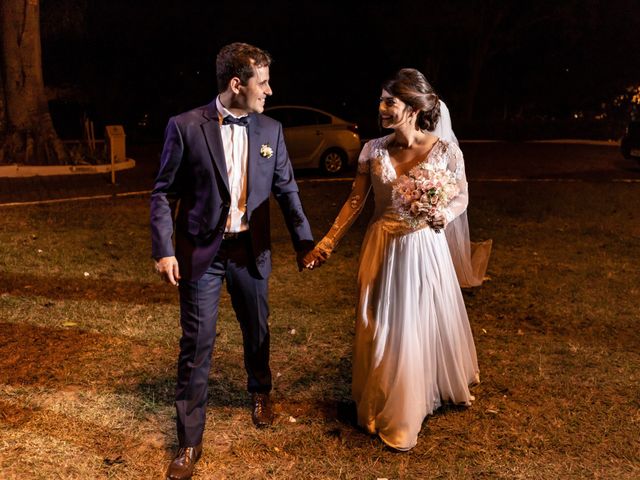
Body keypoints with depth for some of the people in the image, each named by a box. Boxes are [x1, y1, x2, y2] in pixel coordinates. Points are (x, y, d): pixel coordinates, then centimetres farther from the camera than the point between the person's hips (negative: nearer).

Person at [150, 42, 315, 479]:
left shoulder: (270, 130, 2)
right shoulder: (186, 127, -8)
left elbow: (287, 189, 8)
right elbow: (164, 193, -5)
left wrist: (305, 241, 6)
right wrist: (164, 250, -12)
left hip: (251, 250, 4)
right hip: (201, 252, -3)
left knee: (257, 330, 20)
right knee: (197, 344, 2)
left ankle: (260, 392, 49)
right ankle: (190, 441, 16)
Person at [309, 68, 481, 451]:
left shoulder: (445, 150, -12)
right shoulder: (374, 150, -4)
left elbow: (462, 196, 1)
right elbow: (356, 201, 1)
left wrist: (446, 215, -21)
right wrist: (328, 242, -2)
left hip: (424, 249, -2)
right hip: (383, 249, 3)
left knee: (428, 322, 11)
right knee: (383, 329, 12)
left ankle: (443, 387, 42)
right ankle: (387, 410, 36)